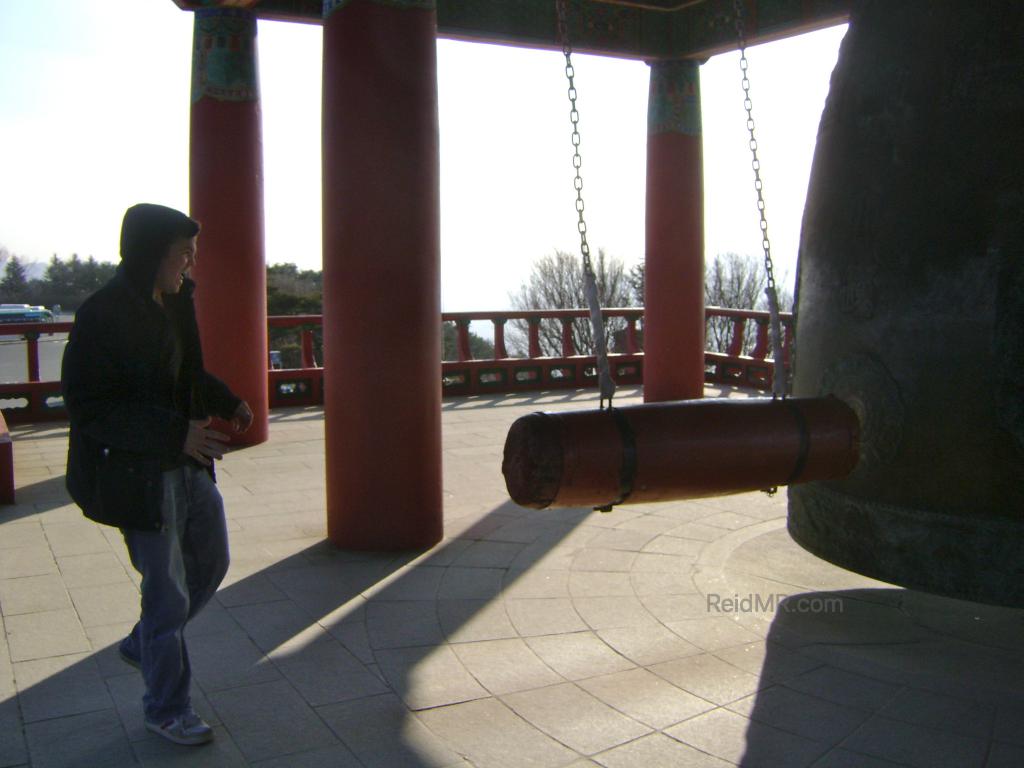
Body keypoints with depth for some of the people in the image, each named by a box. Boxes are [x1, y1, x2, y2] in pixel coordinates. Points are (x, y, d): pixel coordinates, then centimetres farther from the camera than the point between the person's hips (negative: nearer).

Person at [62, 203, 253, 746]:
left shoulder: (173, 304, 4)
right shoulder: (103, 316, -21)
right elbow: (87, 407, -23)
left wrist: (227, 403, 4)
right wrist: (176, 433, -31)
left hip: (188, 464, 8)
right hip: (138, 474, -8)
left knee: (211, 563, 20)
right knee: (168, 592, 3)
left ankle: (142, 645, 43)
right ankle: (166, 710, 25)